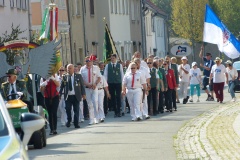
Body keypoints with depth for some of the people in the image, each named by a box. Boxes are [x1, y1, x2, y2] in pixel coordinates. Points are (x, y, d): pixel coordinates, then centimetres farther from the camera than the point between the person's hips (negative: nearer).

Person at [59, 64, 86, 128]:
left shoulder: (78, 76, 5)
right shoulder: (64, 77, 6)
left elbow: (82, 85, 5)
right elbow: (61, 87, 6)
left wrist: (83, 94, -3)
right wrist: (59, 95, -1)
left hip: (76, 96, 0)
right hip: (68, 96, 0)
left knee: (76, 110, 1)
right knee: (68, 109, -3)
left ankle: (76, 124, 8)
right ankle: (69, 121, 19)